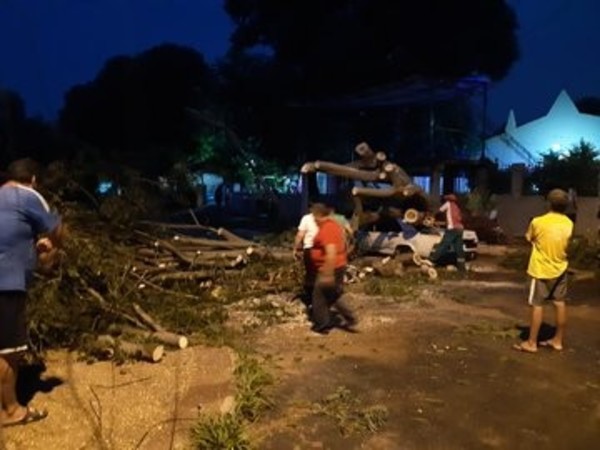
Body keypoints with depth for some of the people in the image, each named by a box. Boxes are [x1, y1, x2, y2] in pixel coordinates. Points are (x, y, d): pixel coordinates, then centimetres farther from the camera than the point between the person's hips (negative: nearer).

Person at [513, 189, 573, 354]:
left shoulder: (538, 222, -16)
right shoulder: (568, 224, -2)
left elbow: (529, 238, 0)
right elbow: (566, 243, 10)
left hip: (541, 270, -5)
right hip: (560, 268, 5)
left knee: (537, 305, 0)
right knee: (560, 303, 13)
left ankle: (531, 343, 4)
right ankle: (558, 340, 22)